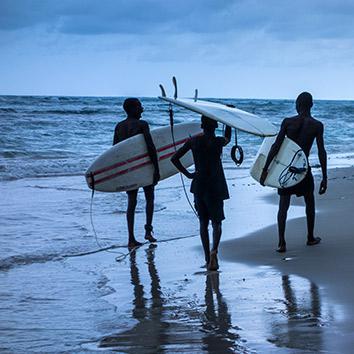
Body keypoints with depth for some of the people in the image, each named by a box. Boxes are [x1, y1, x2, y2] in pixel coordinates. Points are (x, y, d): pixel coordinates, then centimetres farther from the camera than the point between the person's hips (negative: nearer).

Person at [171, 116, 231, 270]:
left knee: (203, 222, 13)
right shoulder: (218, 142, -9)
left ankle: (208, 259, 11)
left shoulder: (193, 141, -2)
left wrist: (187, 174, 3)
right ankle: (214, 250, -21)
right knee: (216, 222, 7)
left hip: (199, 186, 2)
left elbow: (174, 158, 0)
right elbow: (227, 138, 16)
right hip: (215, 186, -2)